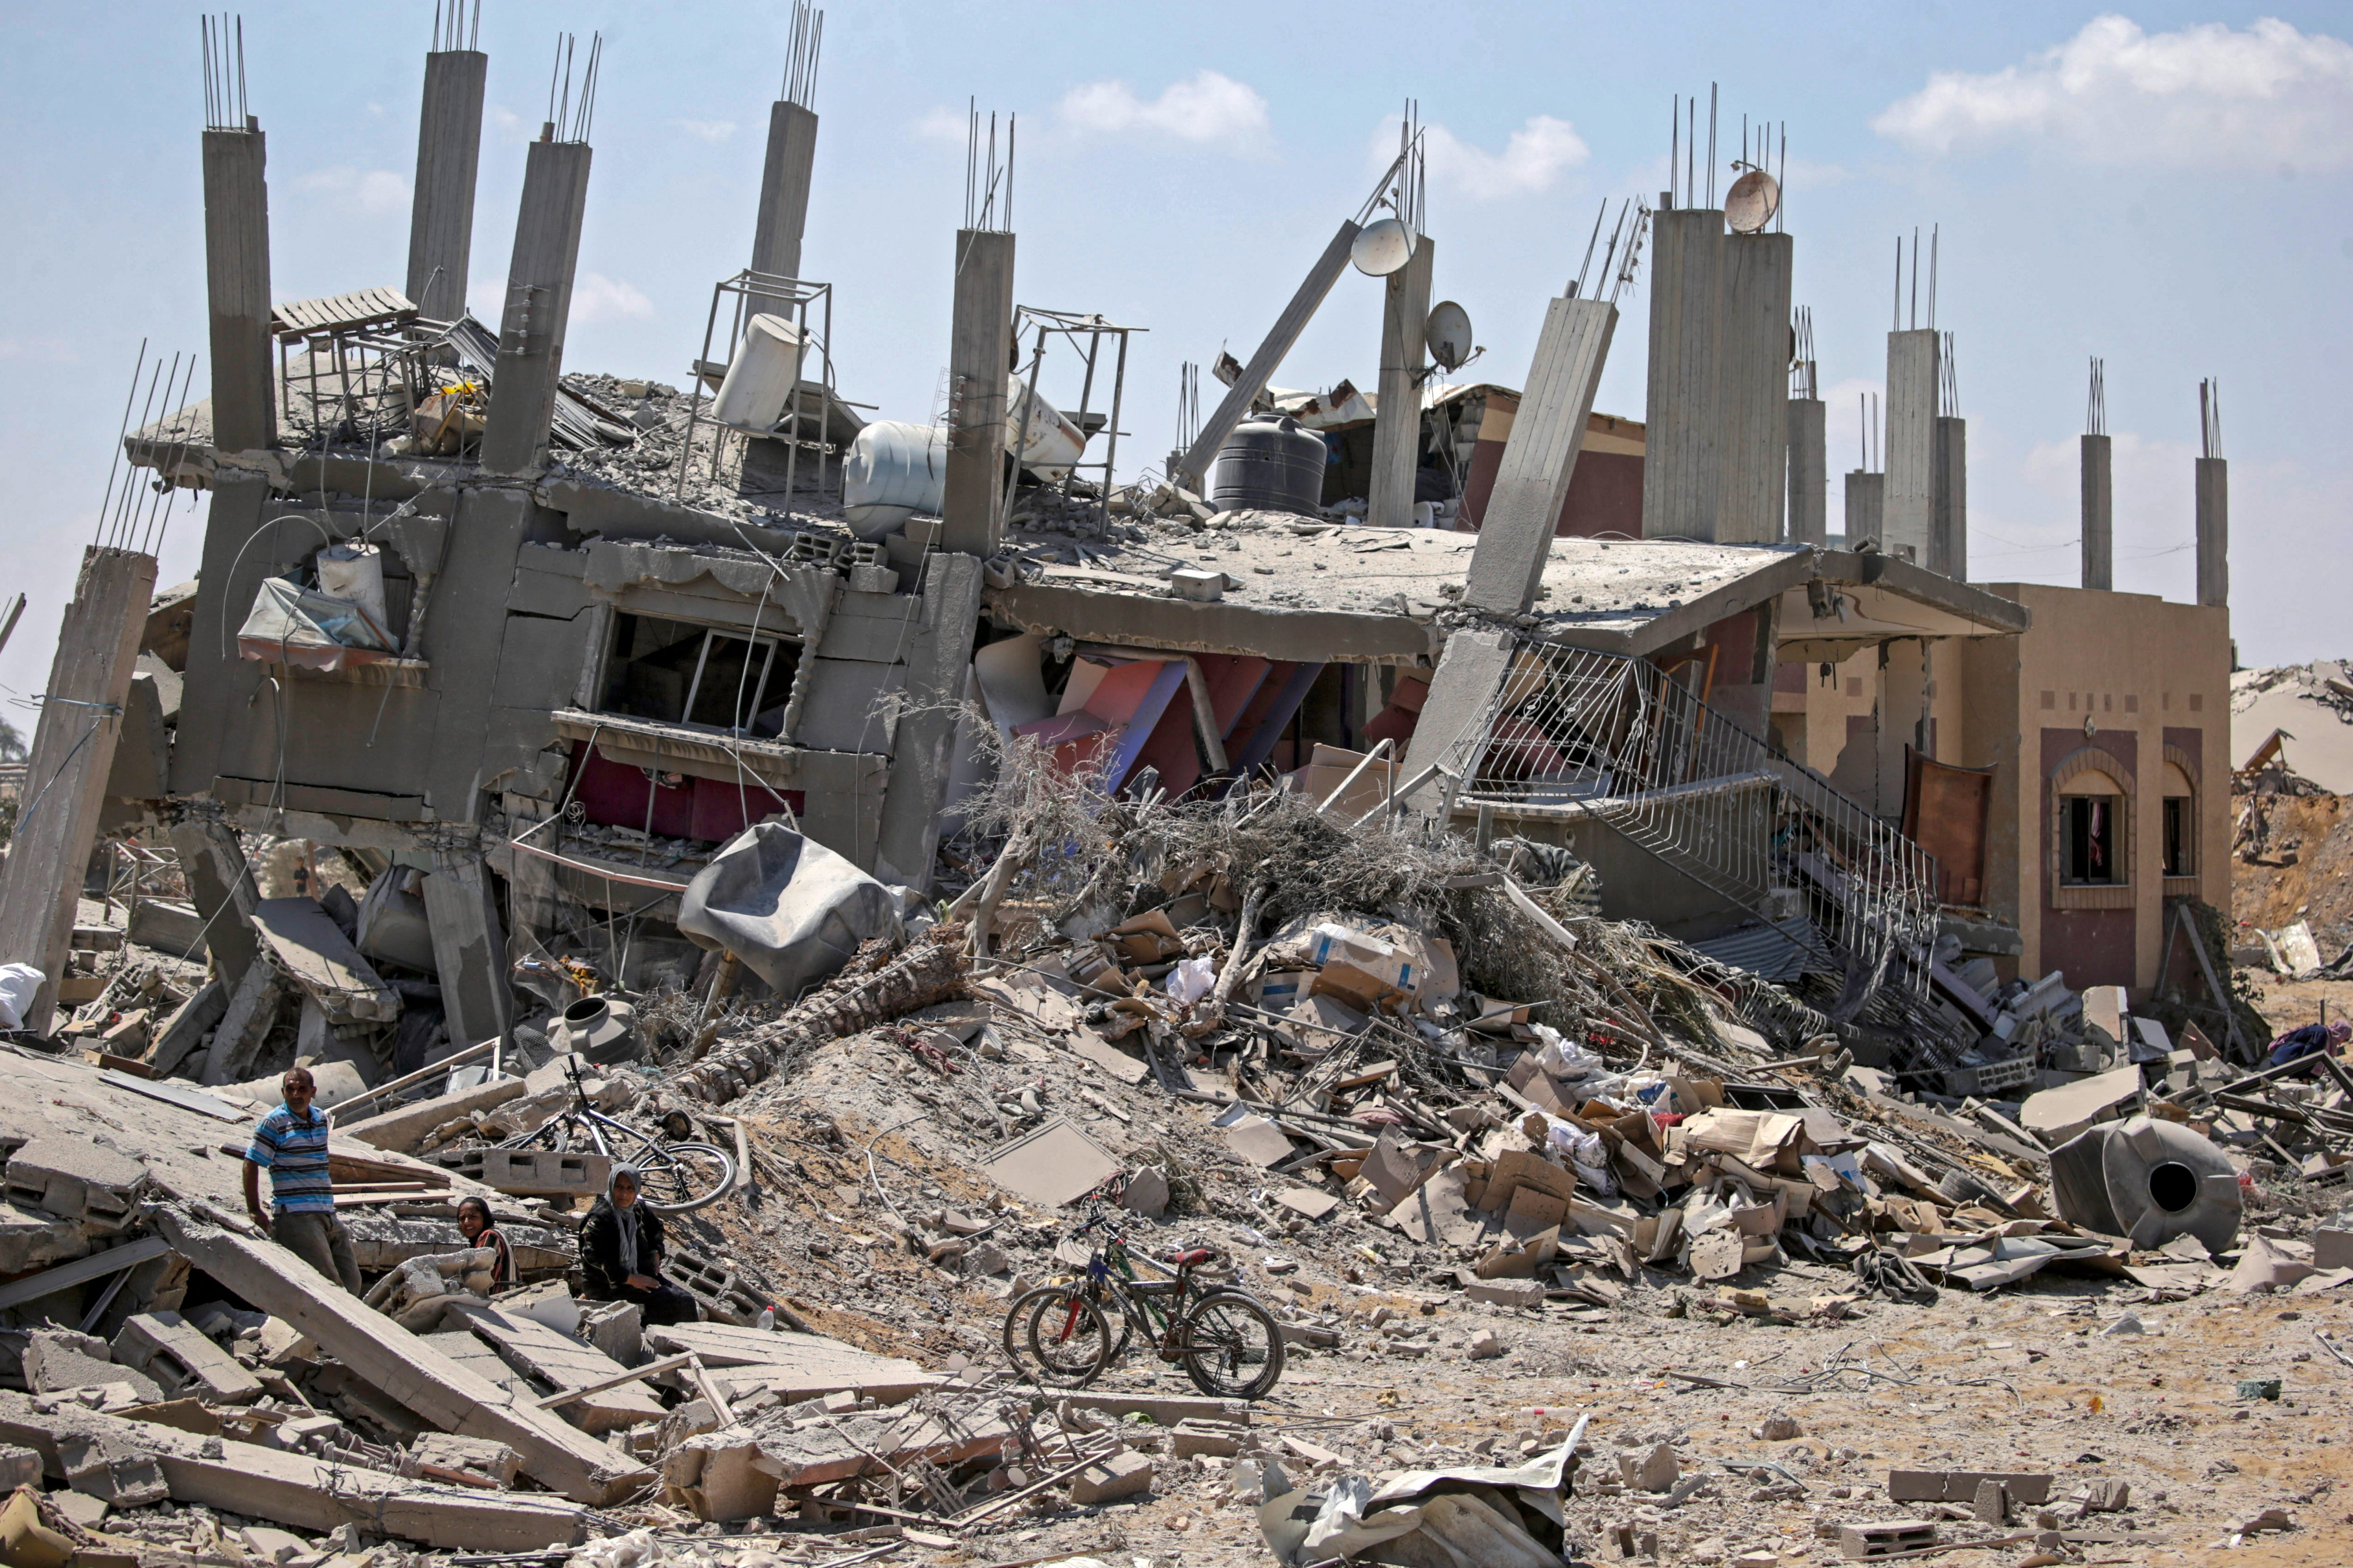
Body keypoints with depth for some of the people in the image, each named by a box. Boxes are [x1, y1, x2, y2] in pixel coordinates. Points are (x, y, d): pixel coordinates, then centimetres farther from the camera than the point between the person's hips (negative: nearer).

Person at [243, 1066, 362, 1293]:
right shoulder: (273, 1123, -6)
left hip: (327, 1214, 7)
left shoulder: (321, 1119, 14)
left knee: (351, 1283, 5)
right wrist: (254, 1212, -10)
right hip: (295, 1215, -7)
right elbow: (251, 1165, -7)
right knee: (330, 1286, -16)